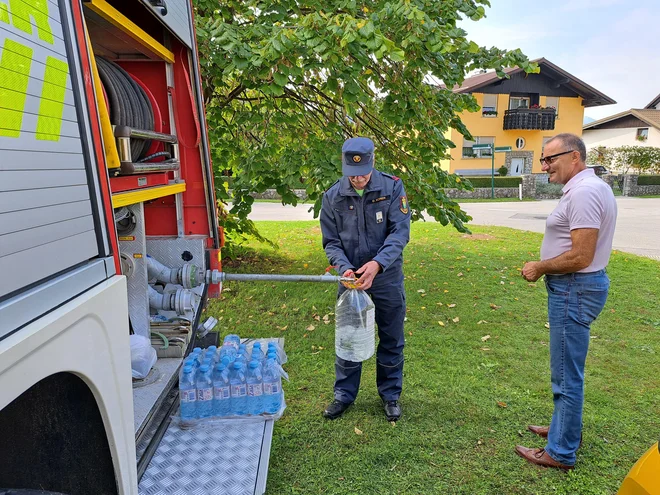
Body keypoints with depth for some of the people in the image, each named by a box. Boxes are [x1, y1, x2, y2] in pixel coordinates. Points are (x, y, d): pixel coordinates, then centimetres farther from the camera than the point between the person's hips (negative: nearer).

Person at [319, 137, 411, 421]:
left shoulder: (392, 187, -11)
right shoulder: (332, 197, -6)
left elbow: (400, 232, -16)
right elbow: (331, 242, -1)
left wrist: (377, 263, -31)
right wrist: (345, 268, -20)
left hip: (387, 278, -1)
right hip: (351, 278, 1)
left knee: (391, 341, 12)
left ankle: (390, 395, 33)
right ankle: (344, 395, 30)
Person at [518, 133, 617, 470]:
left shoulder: (583, 192, -20)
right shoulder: (589, 187, 13)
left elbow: (580, 257, -25)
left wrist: (539, 268, -11)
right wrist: (544, 267, 9)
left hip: (574, 289, -11)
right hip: (576, 286, 11)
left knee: (566, 375, 1)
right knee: (567, 369, 22)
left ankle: (561, 452, 16)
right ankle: (566, 427, 40)